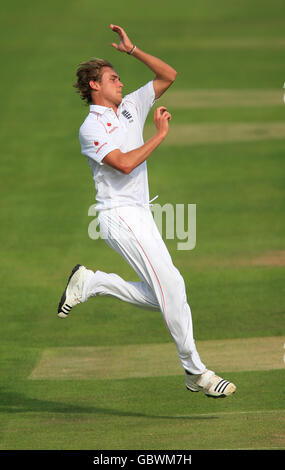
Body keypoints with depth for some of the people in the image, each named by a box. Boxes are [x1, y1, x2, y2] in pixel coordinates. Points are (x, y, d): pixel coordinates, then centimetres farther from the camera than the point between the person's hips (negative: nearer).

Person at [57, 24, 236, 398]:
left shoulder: (131, 107, 15)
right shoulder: (91, 129, -8)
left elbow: (169, 75, 14)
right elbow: (124, 163, -22)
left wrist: (133, 50, 5)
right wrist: (160, 135, -13)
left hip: (141, 215, 8)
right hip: (119, 216, -8)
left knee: (161, 297, 2)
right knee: (171, 286, -15)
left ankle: (89, 283, 17)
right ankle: (195, 371, -9)